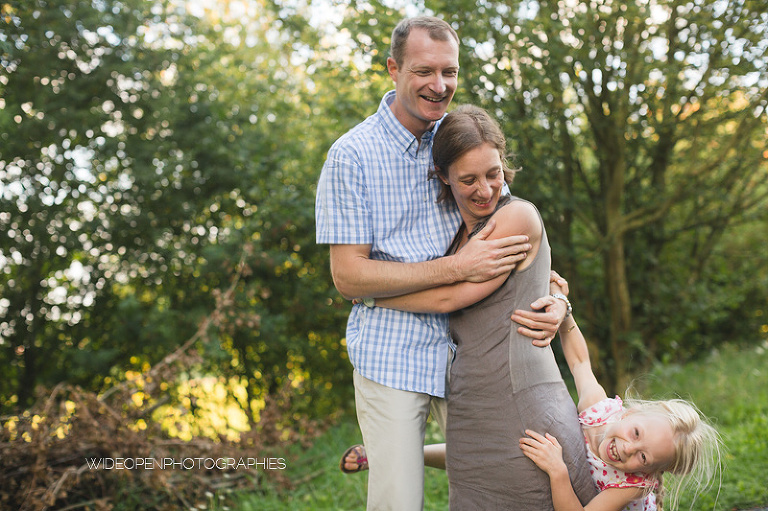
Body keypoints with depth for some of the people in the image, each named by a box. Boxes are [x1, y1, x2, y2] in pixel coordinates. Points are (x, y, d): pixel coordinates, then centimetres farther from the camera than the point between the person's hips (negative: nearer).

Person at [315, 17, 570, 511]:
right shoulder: (352, 156, -8)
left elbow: (518, 236, 14)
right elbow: (349, 275, -12)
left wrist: (554, 293, -6)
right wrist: (458, 268, -19)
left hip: (469, 351, 4)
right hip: (393, 355, -4)